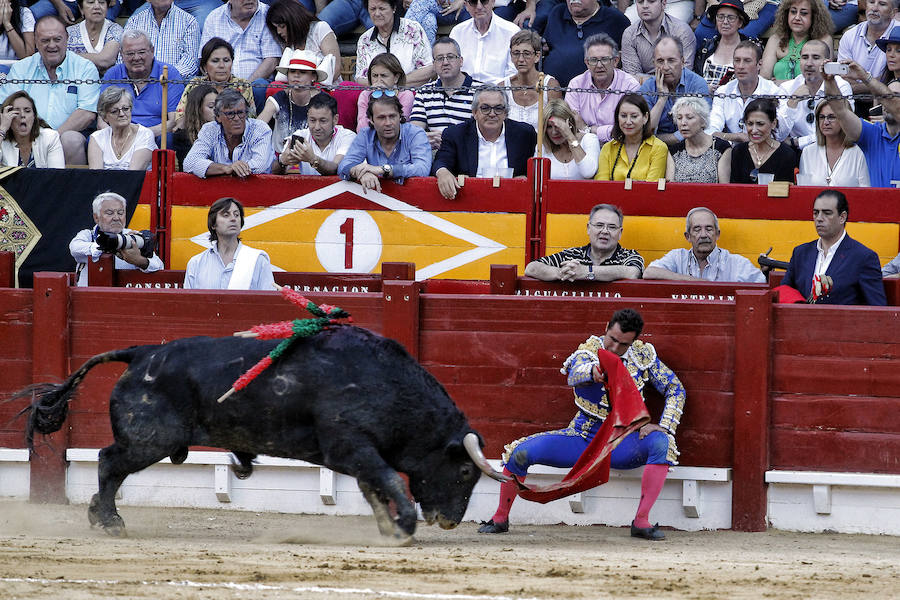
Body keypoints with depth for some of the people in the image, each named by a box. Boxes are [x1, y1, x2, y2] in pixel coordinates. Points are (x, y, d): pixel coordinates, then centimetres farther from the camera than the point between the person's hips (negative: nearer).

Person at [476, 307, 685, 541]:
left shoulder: (642, 354, -3)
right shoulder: (589, 350, -11)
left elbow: (675, 389, 3)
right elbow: (575, 375, -35)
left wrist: (664, 427, -14)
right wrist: (593, 371, -60)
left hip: (622, 443, 1)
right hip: (583, 439, -1)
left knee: (661, 443, -31)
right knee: (519, 452, -19)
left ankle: (641, 521, -28)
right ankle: (500, 519, 3)